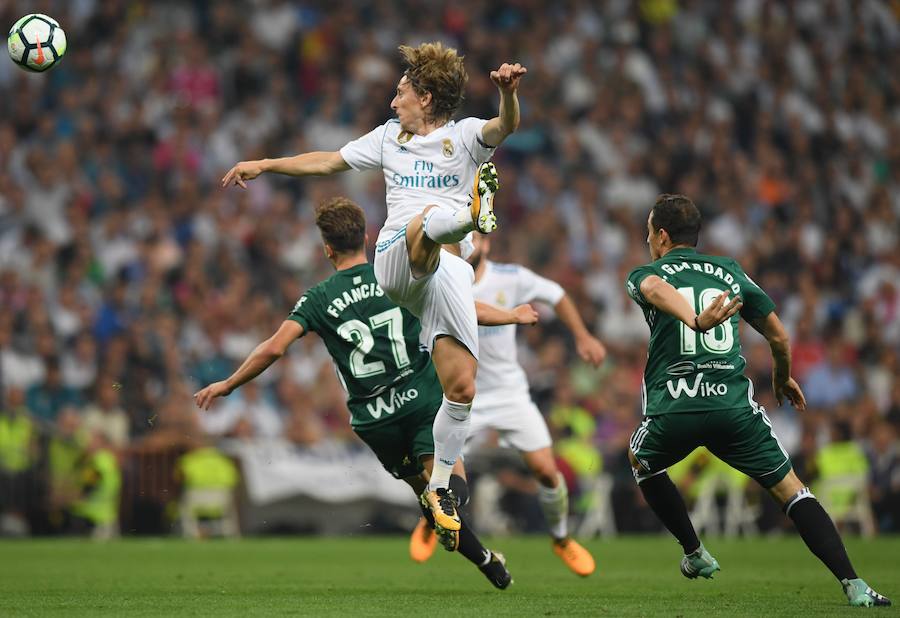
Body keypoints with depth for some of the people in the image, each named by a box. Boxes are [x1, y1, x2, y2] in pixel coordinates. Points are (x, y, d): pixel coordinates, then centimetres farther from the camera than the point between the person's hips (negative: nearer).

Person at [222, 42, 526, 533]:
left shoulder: (464, 136, 8)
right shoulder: (389, 137, 23)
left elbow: (506, 126, -14)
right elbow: (329, 162, 36)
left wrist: (507, 92, -36)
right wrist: (264, 165, 38)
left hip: (449, 273, -1)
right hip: (394, 263, 1)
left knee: (462, 388, -8)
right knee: (428, 218, -36)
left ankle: (439, 488, 9)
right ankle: (471, 213, -73)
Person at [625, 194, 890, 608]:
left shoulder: (643, 276, 11)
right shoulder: (729, 271, 19)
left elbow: (658, 289, -16)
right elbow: (779, 336, 20)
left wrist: (694, 320, -36)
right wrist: (783, 378, 41)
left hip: (671, 410, -1)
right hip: (734, 405, 1)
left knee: (641, 461, 33)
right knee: (791, 491, 5)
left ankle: (694, 554, 33)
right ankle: (853, 585, -13)